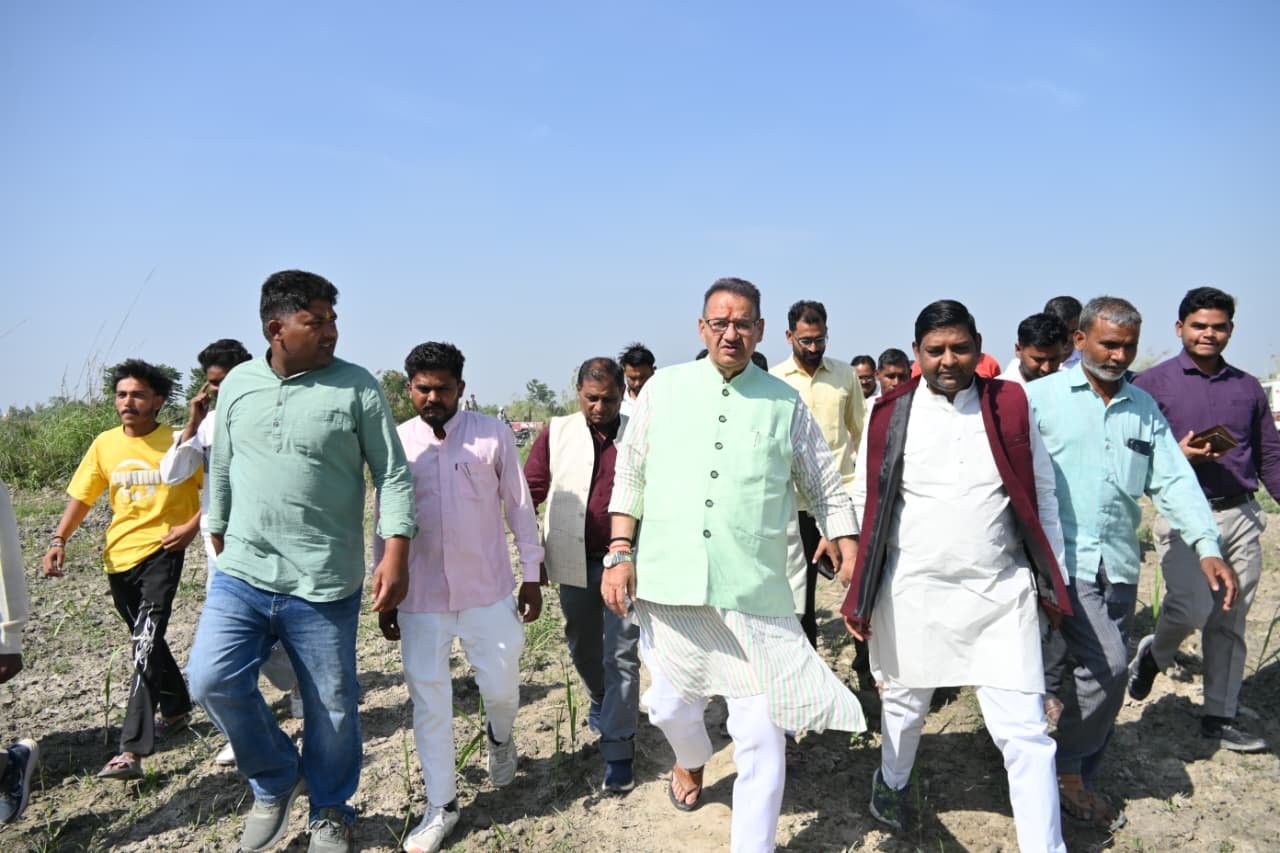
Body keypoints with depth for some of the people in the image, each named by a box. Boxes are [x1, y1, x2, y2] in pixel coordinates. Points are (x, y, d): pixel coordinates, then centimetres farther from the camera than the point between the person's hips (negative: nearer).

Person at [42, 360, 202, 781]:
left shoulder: (178, 442, -8)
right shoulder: (105, 444, 5)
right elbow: (81, 496, 9)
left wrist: (192, 526, -16)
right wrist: (58, 540, -2)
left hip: (161, 552, -6)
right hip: (119, 556, 6)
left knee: (145, 645, -16)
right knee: (146, 640, 19)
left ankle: (132, 750, -18)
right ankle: (177, 709, 40)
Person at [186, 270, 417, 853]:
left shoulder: (357, 387, -6)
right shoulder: (237, 384, 6)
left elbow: (393, 475, -7)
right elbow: (220, 472, 16)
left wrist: (396, 554, -15)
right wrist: (220, 540, 19)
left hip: (324, 585, -3)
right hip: (241, 575, 3)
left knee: (331, 706, 6)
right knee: (212, 681, -8)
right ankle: (276, 783, 20)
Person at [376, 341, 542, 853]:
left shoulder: (494, 435, -4)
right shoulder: (395, 443, -1)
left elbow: (519, 507, 2)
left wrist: (531, 575, 3)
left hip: (488, 591, -1)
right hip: (420, 597, 1)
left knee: (501, 686, 8)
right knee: (429, 701, 7)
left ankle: (499, 736, 45)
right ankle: (441, 805, 25)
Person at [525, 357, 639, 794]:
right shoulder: (556, 434, 0)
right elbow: (530, 490, -2)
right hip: (575, 562, 3)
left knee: (622, 656, -2)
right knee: (583, 647, 21)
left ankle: (618, 751, 8)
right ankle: (601, 701, 50)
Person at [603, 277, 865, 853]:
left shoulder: (786, 404, 3)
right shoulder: (664, 389, 5)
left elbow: (827, 492, 9)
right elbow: (629, 477, 9)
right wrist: (619, 554, 3)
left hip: (754, 591, -1)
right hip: (669, 584, 2)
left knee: (761, 735, -1)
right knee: (671, 704, 18)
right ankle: (691, 761, 53)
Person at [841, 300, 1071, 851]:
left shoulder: (1010, 405, -1)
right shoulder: (891, 415, -4)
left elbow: (1041, 495, 6)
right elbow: (866, 503, 2)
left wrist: (1055, 578, 7)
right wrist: (858, 591, 1)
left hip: (1001, 594, 0)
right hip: (912, 593, 0)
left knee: (1025, 731, -2)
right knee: (905, 702, 20)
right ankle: (892, 780, 49)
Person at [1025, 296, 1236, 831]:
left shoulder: (1144, 407, 12)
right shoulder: (1041, 397, -4)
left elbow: (1173, 480, 6)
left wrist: (1207, 546, -6)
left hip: (1119, 563, 6)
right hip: (1064, 559, -6)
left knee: (1105, 675, 11)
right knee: (1108, 665, -15)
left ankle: (1080, 783, 29)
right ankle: (1070, 769, 10)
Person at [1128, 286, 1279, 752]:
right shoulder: (1153, 383, 0)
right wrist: (1177, 455, -17)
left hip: (1241, 517, 4)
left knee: (1230, 622, 8)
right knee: (1193, 606, -18)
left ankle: (1220, 716, 20)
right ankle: (1153, 652, 14)